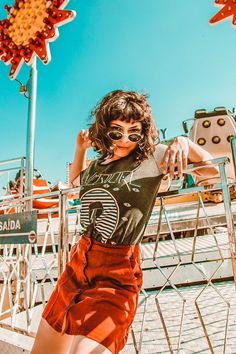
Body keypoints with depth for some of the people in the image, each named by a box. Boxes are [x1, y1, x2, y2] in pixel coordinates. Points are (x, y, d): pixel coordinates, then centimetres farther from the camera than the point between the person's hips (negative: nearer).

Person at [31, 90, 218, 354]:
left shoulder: (153, 157, -7)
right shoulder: (97, 164, 8)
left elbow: (212, 170, -3)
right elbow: (74, 181, 31)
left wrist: (184, 142, -19)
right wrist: (80, 149, 16)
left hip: (116, 275, -6)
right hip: (78, 263, 7)